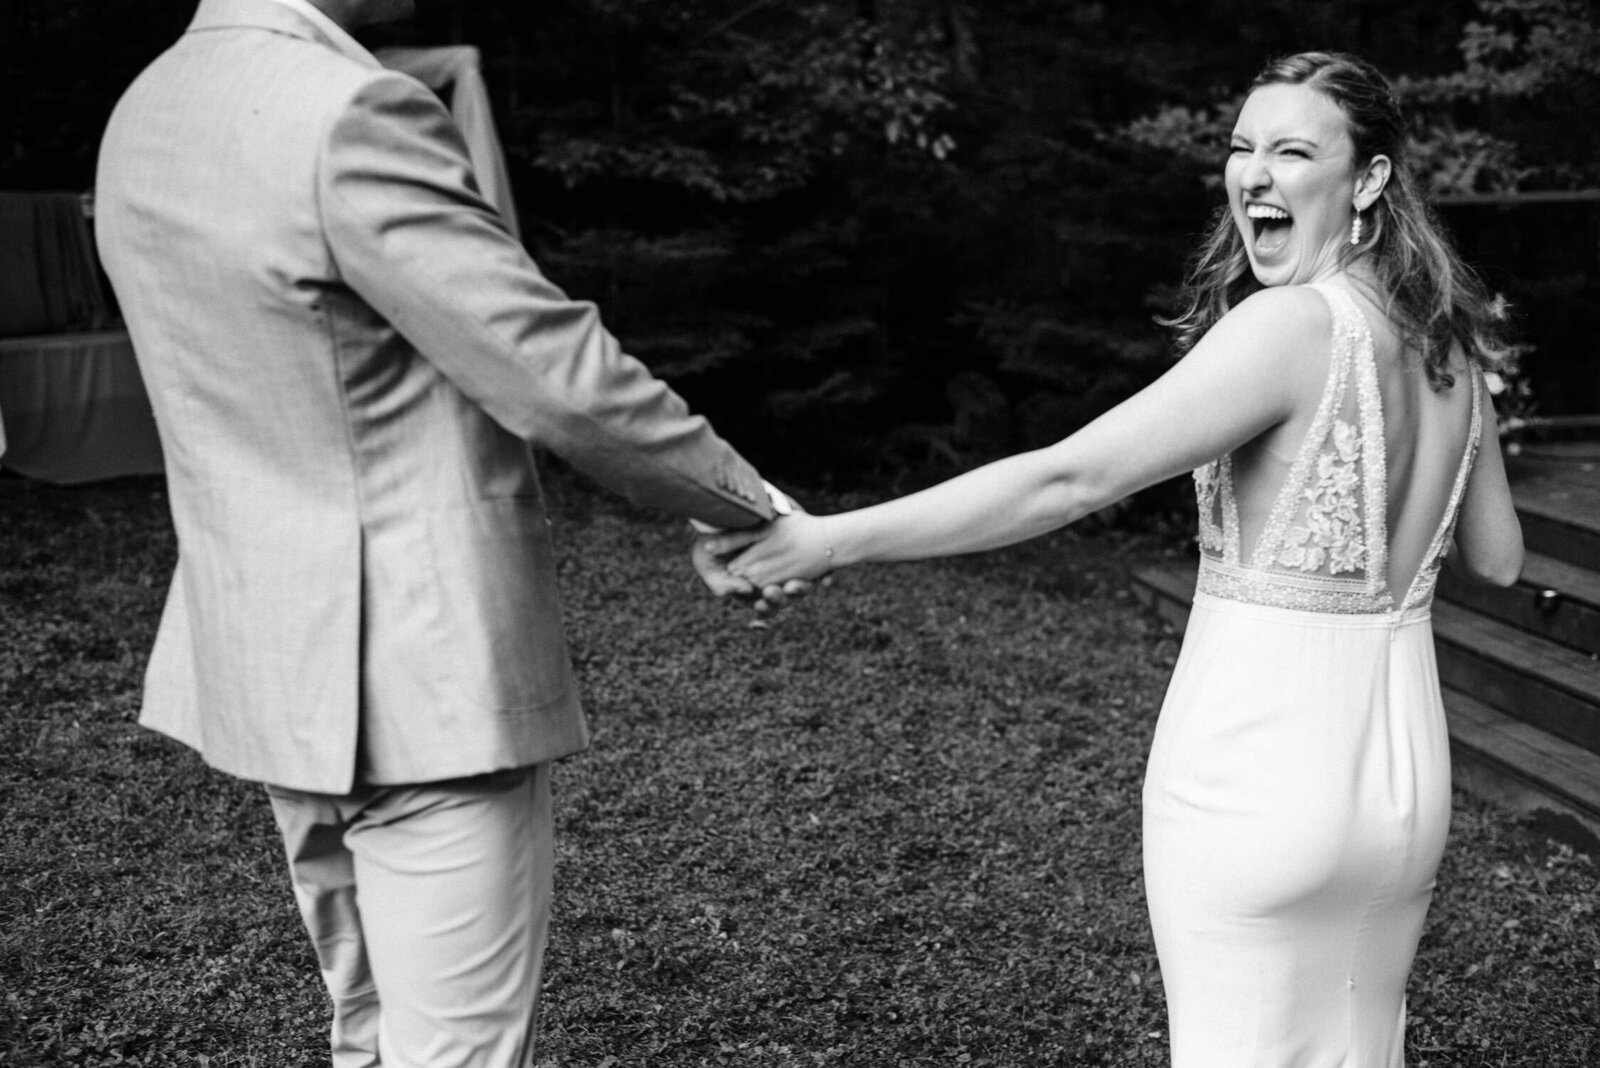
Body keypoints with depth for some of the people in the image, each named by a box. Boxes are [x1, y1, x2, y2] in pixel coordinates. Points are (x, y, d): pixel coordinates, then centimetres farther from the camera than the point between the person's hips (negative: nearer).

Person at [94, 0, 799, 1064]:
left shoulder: (149, 112, 8)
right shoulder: (349, 116, -20)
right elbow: (561, 378, -19)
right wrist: (740, 502, -4)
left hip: (282, 671, 9)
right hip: (424, 682, -9)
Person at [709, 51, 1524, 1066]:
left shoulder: (1292, 323, -18)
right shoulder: (1447, 339, 5)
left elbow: (1069, 479, -25)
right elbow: (1498, 557, 14)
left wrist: (837, 537, -24)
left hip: (1254, 764, -7)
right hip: (1407, 765, 7)